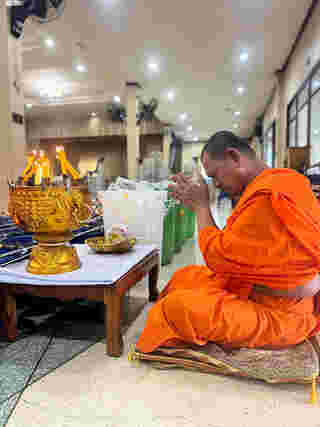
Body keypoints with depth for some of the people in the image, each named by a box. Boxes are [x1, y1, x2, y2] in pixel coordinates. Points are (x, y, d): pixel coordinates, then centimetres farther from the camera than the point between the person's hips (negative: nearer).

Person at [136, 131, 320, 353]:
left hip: (279, 316, -10)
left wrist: (201, 205, -10)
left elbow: (218, 256, -19)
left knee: (176, 306, -20)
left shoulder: (269, 195, -27)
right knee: (184, 277, 11)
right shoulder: (278, 183, 6)